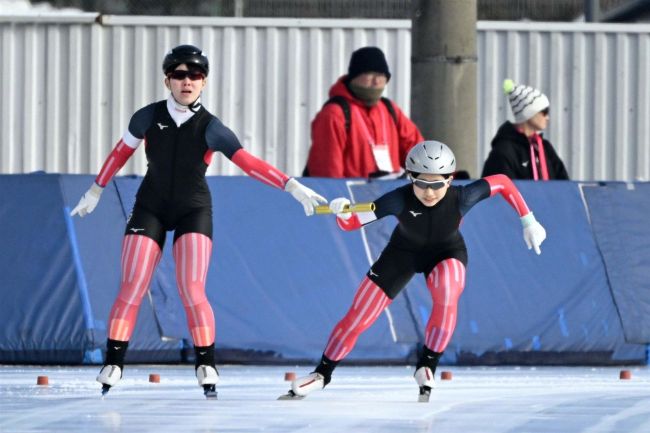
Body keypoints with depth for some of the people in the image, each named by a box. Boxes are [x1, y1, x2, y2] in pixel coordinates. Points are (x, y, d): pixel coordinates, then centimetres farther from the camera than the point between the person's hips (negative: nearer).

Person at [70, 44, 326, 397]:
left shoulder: (210, 128, -15)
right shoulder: (148, 117, -9)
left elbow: (249, 163, -22)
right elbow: (121, 153, 7)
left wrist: (292, 186, -33)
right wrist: (96, 190, 16)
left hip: (193, 210, -1)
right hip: (150, 208, 1)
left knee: (192, 292, -12)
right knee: (131, 291, -6)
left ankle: (206, 366, 0)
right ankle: (112, 365, 0)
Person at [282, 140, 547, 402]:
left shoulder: (461, 198, -33)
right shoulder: (399, 199, -35)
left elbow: (502, 182, -17)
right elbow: (351, 223, -32)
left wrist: (528, 221, -14)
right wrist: (343, 212, -55)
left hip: (447, 252, 0)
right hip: (404, 250, 1)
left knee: (447, 295, -35)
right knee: (358, 317, -2)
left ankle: (427, 367, -16)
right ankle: (321, 374, 20)